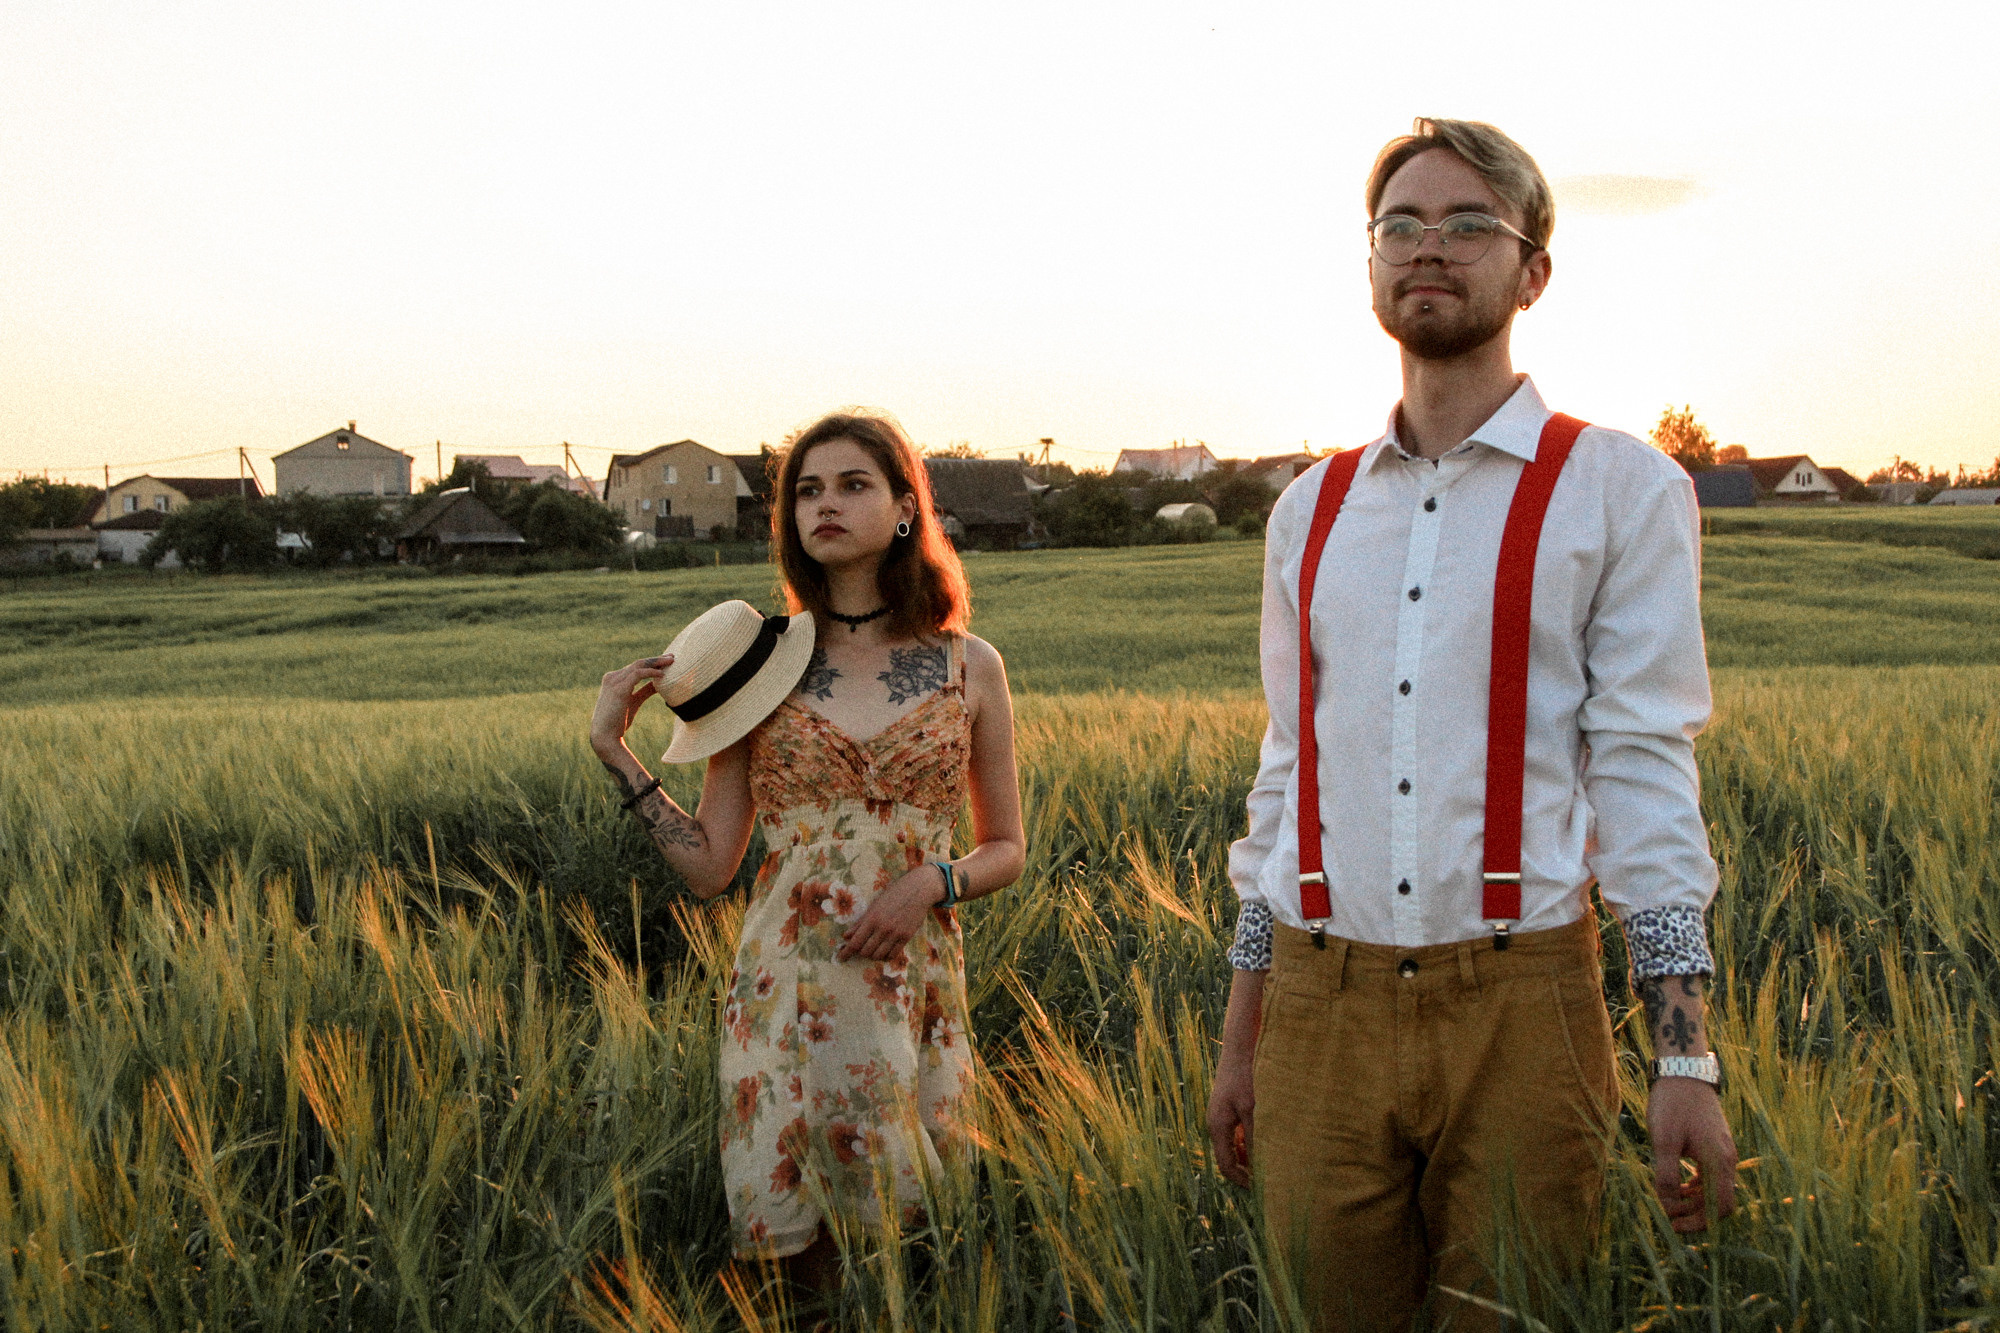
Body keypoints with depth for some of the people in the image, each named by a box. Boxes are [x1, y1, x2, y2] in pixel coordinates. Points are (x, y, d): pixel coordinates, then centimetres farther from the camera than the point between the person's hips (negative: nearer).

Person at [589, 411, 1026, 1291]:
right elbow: (709, 866, 3)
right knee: (797, 1251, 4)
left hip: (915, 987, 0)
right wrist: (614, 749, -3)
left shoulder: (969, 667, 3)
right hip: (787, 991, 0)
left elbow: (1005, 850, 11)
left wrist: (930, 882, -9)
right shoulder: (760, 666, 3)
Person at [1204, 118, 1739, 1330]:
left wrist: (1686, 1058, -12)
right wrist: (1242, 1037, 13)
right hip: (1320, 1004, 3)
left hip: (1519, 1005, -3)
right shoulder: (1313, 510, 11)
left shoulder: (1620, 490, 1)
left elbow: (1644, 771, -5)